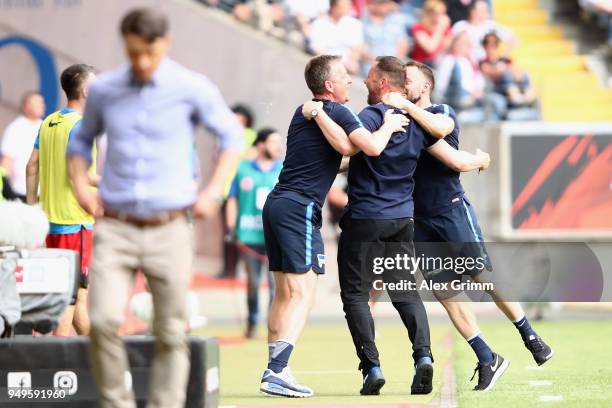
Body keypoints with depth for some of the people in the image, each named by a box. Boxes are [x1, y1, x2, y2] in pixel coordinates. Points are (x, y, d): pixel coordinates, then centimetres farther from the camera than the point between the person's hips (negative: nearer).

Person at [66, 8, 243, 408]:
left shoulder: (193, 89, -2)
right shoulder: (104, 90, 5)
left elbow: (232, 138, 11)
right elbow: (82, 139, 23)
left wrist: (214, 192, 0)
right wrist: (80, 184, 6)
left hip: (169, 229, -1)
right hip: (115, 229, 1)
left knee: (171, 334, 2)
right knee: (104, 320, -17)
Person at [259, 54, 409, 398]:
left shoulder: (304, 112, 19)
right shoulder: (339, 113, -8)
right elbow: (373, 147, -19)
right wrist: (389, 126, -2)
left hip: (277, 203, 9)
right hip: (300, 208, -9)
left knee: (284, 294, 11)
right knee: (302, 295, -11)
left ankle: (275, 372, 10)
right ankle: (277, 372, -21)